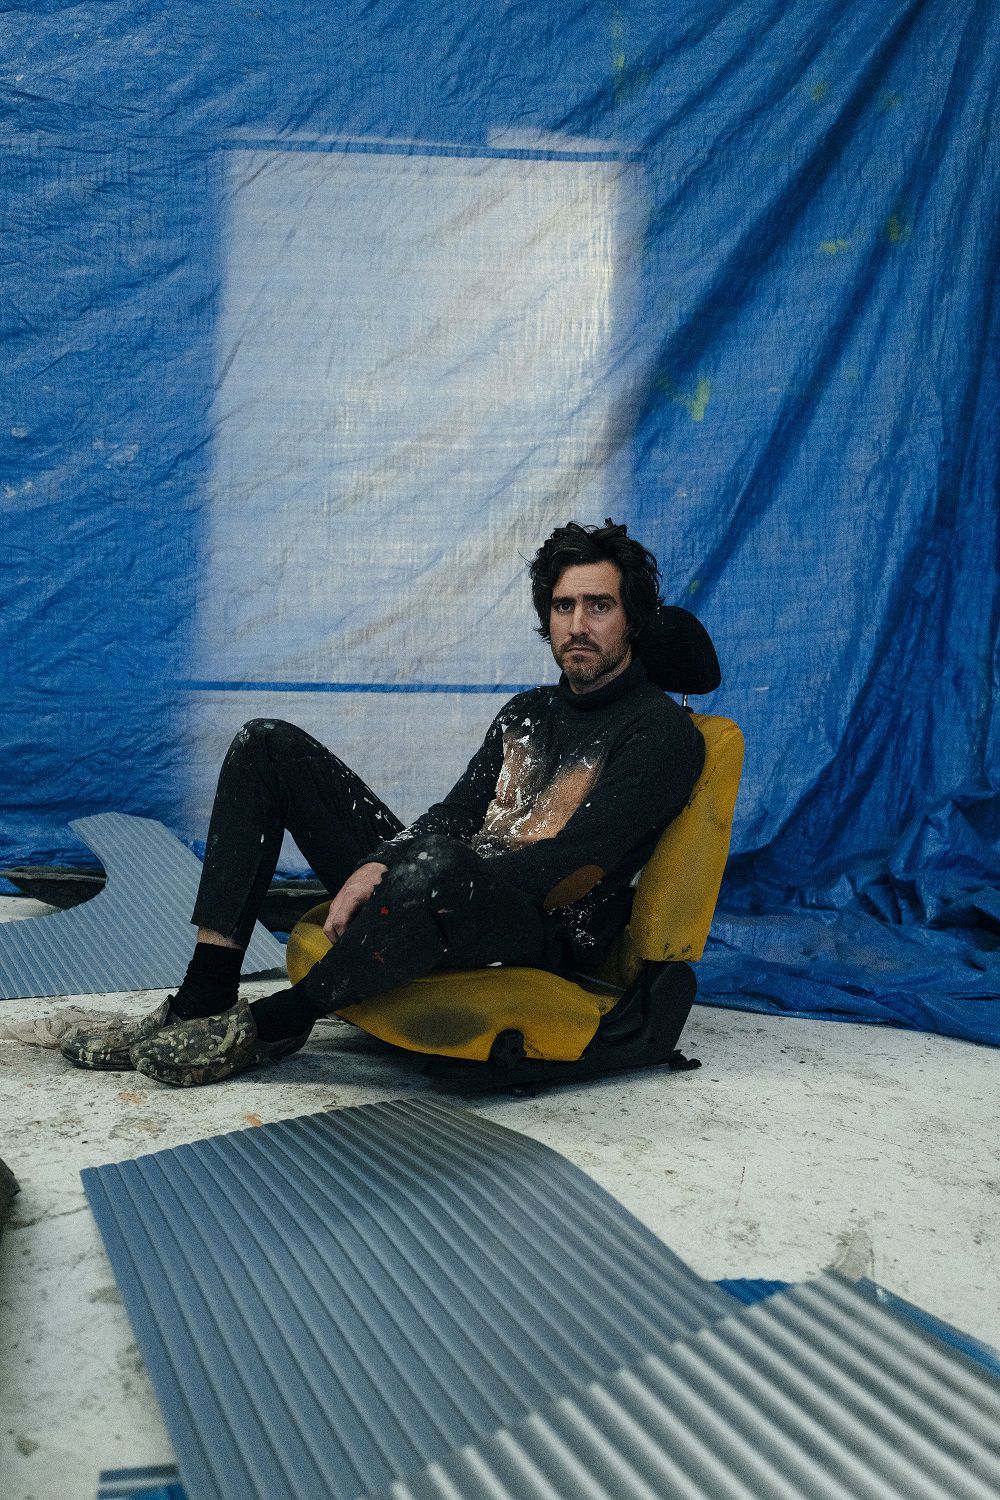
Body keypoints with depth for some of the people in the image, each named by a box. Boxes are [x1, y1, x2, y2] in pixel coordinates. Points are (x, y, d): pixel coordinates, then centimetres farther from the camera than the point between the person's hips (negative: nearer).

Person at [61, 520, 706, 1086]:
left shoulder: (661, 730, -4)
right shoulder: (526, 711, 20)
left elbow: (579, 865, -15)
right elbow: (455, 815, 13)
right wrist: (378, 866, -9)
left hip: (543, 938, -8)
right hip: (442, 900, 8)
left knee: (439, 867, -45)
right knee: (270, 745, 3)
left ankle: (268, 1024, -17)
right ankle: (203, 1001, -11)